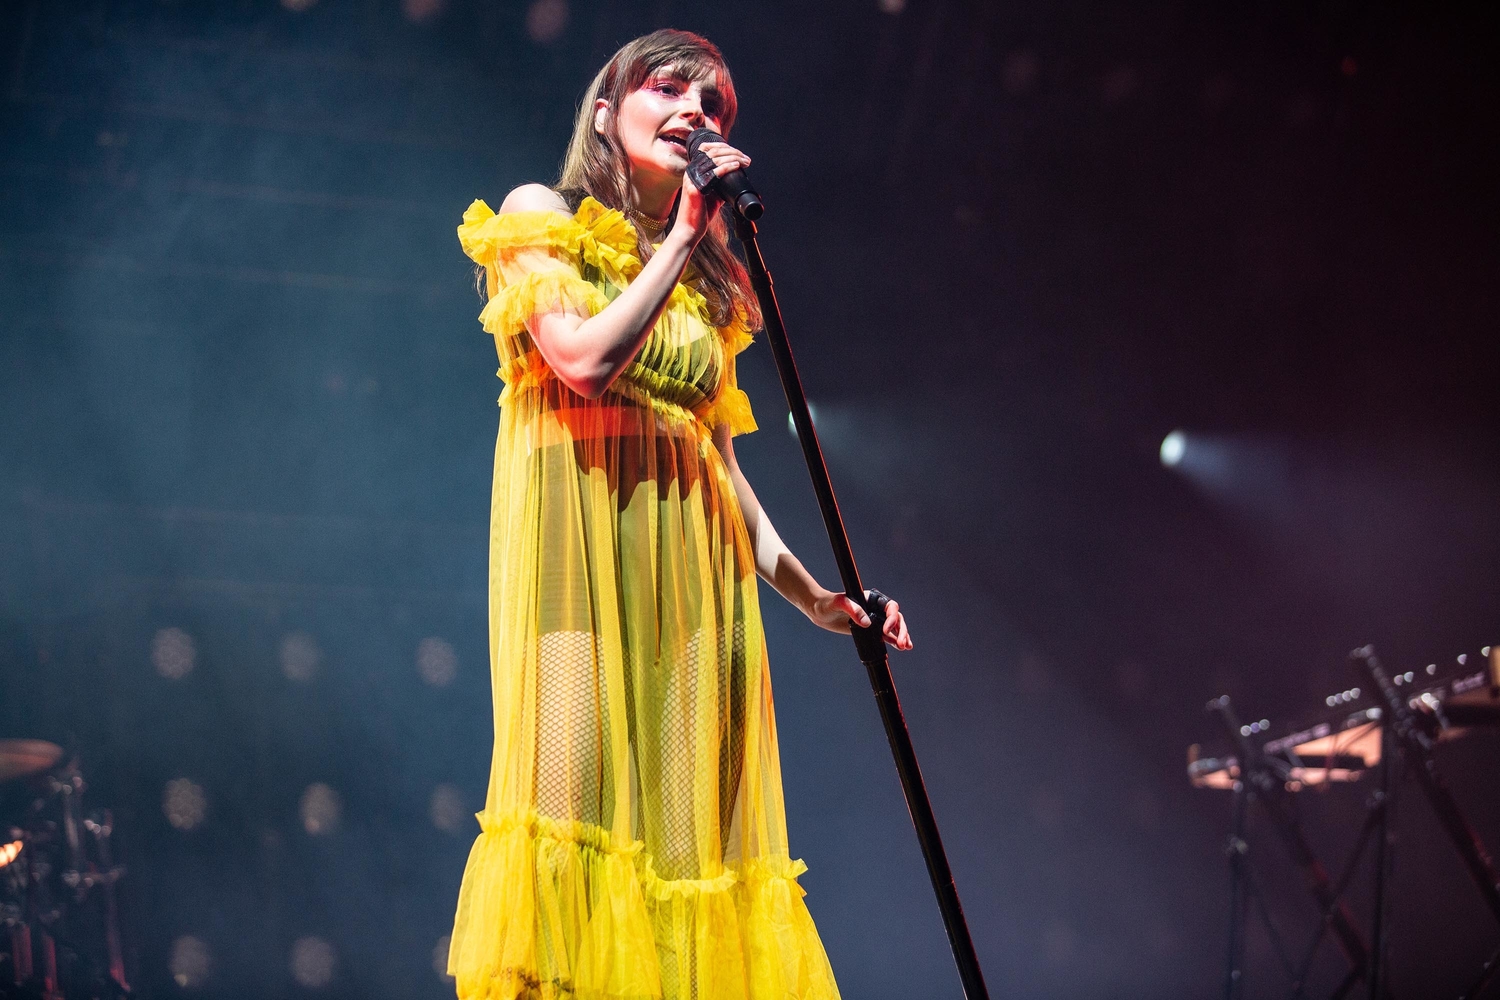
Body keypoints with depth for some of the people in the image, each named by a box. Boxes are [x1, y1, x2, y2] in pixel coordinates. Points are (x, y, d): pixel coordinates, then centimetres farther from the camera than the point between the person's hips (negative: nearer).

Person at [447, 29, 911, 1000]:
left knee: (685, 795, -2)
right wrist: (681, 238, -6)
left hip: (693, 557, 6)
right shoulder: (541, 220, 6)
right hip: (584, 539, -5)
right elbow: (586, 360, -12)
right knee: (584, 766, -16)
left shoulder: (712, 280, 21)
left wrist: (811, 591, 10)